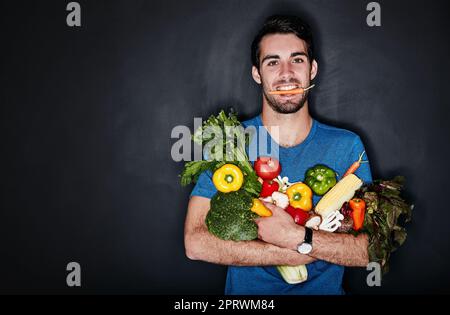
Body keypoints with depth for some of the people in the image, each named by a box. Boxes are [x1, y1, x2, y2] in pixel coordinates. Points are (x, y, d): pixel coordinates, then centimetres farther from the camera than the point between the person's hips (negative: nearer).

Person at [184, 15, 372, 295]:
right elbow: (195, 242, -13)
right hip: (246, 292, -1)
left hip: (324, 289, 1)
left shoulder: (347, 146, -2)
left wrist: (295, 237, -21)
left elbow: (373, 248, -7)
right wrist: (294, 254, -16)